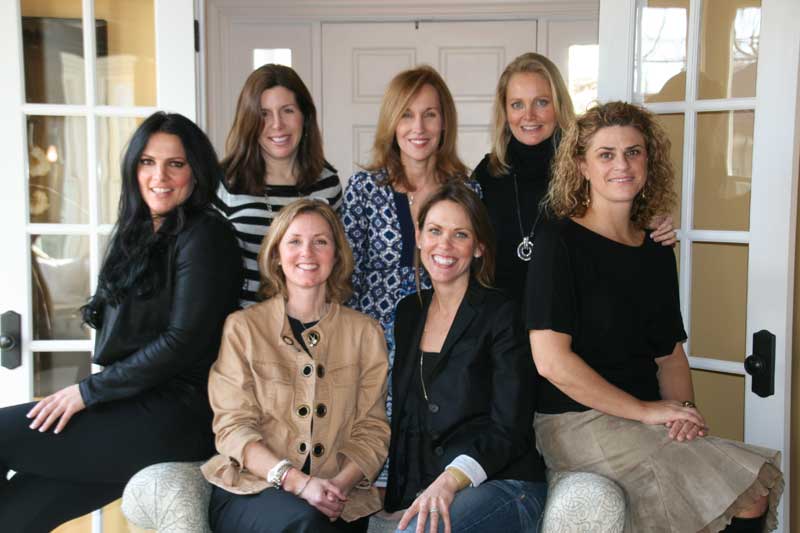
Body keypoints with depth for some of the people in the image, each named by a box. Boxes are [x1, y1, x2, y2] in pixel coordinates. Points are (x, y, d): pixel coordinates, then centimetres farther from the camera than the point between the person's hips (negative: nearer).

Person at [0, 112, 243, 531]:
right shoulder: (140, 234, 18)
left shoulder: (205, 236, -8)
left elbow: (183, 340, -15)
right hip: (135, 404, 7)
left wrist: (88, 391, -11)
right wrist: (87, 391, 2)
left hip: (177, 416, -7)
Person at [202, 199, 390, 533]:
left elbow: (372, 429, 7)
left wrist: (341, 483, -12)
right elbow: (233, 428, -1)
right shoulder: (243, 327, 6)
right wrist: (298, 482, -15)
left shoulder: (366, 333, 11)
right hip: (254, 490, -1)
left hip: (340, 501, 2)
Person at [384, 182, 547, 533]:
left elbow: (509, 429, -11)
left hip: (503, 487, -4)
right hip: (422, 492, 5)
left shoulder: (500, 315, -4)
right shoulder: (408, 312, 13)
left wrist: (451, 479, -26)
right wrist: (398, 495, 5)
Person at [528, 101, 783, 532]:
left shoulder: (657, 253, 12)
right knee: (748, 494, -16)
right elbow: (551, 360, -16)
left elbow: (670, 352, 16)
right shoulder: (559, 241, -9)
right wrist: (646, 410, -14)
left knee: (760, 486, -15)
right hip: (576, 421, -6)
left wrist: (682, 411, -5)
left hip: (648, 421, 6)